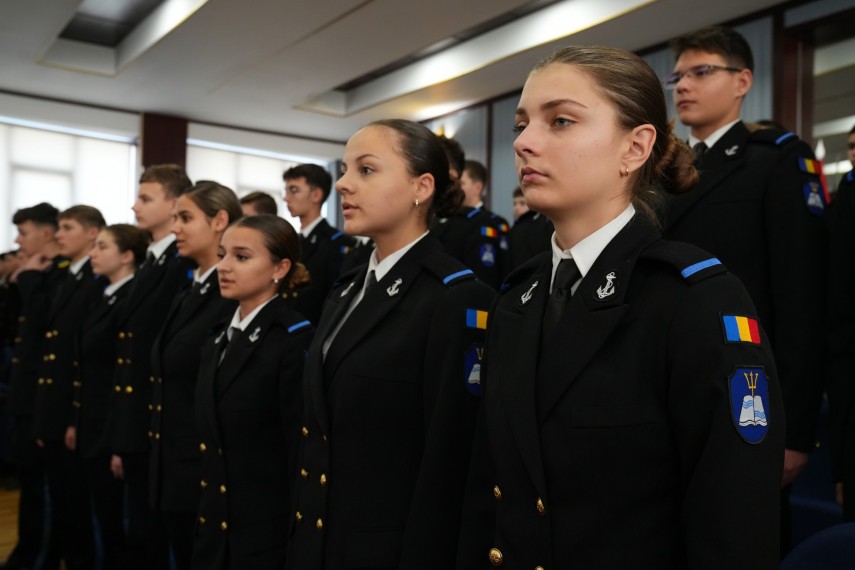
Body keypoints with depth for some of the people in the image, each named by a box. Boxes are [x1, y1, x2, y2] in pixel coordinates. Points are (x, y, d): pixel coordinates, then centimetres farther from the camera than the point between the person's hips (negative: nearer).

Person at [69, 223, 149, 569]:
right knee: (104, 514, 17)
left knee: (114, 517, 4)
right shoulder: (104, 299, 12)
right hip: (93, 426, 9)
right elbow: (88, 369, 14)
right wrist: (76, 422, 14)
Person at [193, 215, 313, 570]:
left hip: (268, 533, -7)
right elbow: (212, 438, 14)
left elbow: (302, 451, -16)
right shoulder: (218, 338, 9)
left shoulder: (297, 340, -15)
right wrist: (206, 516, 14)